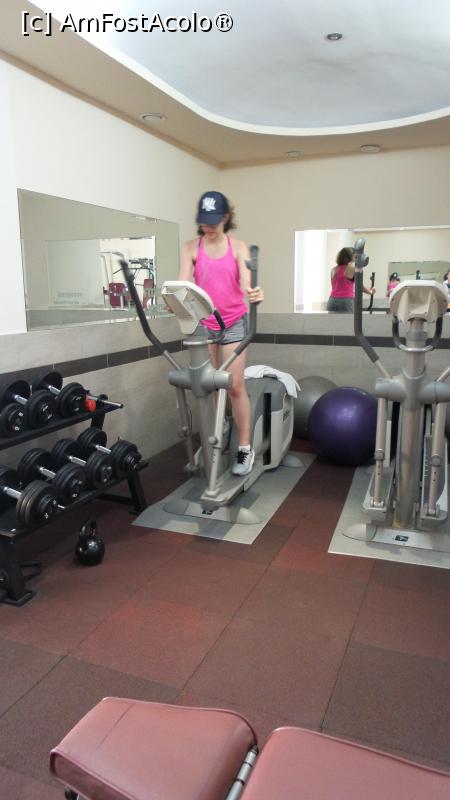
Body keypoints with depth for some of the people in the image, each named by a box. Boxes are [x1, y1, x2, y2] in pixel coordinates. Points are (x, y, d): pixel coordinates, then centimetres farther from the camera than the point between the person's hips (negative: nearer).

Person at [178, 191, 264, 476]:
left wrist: (254, 294, -40)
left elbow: (246, 282, -15)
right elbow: (182, 283, -9)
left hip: (234, 322, -1)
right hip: (203, 323, 2)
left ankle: (245, 448, 4)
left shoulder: (238, 247, 0)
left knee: (235, 386, -4)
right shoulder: (191, 248, 2)